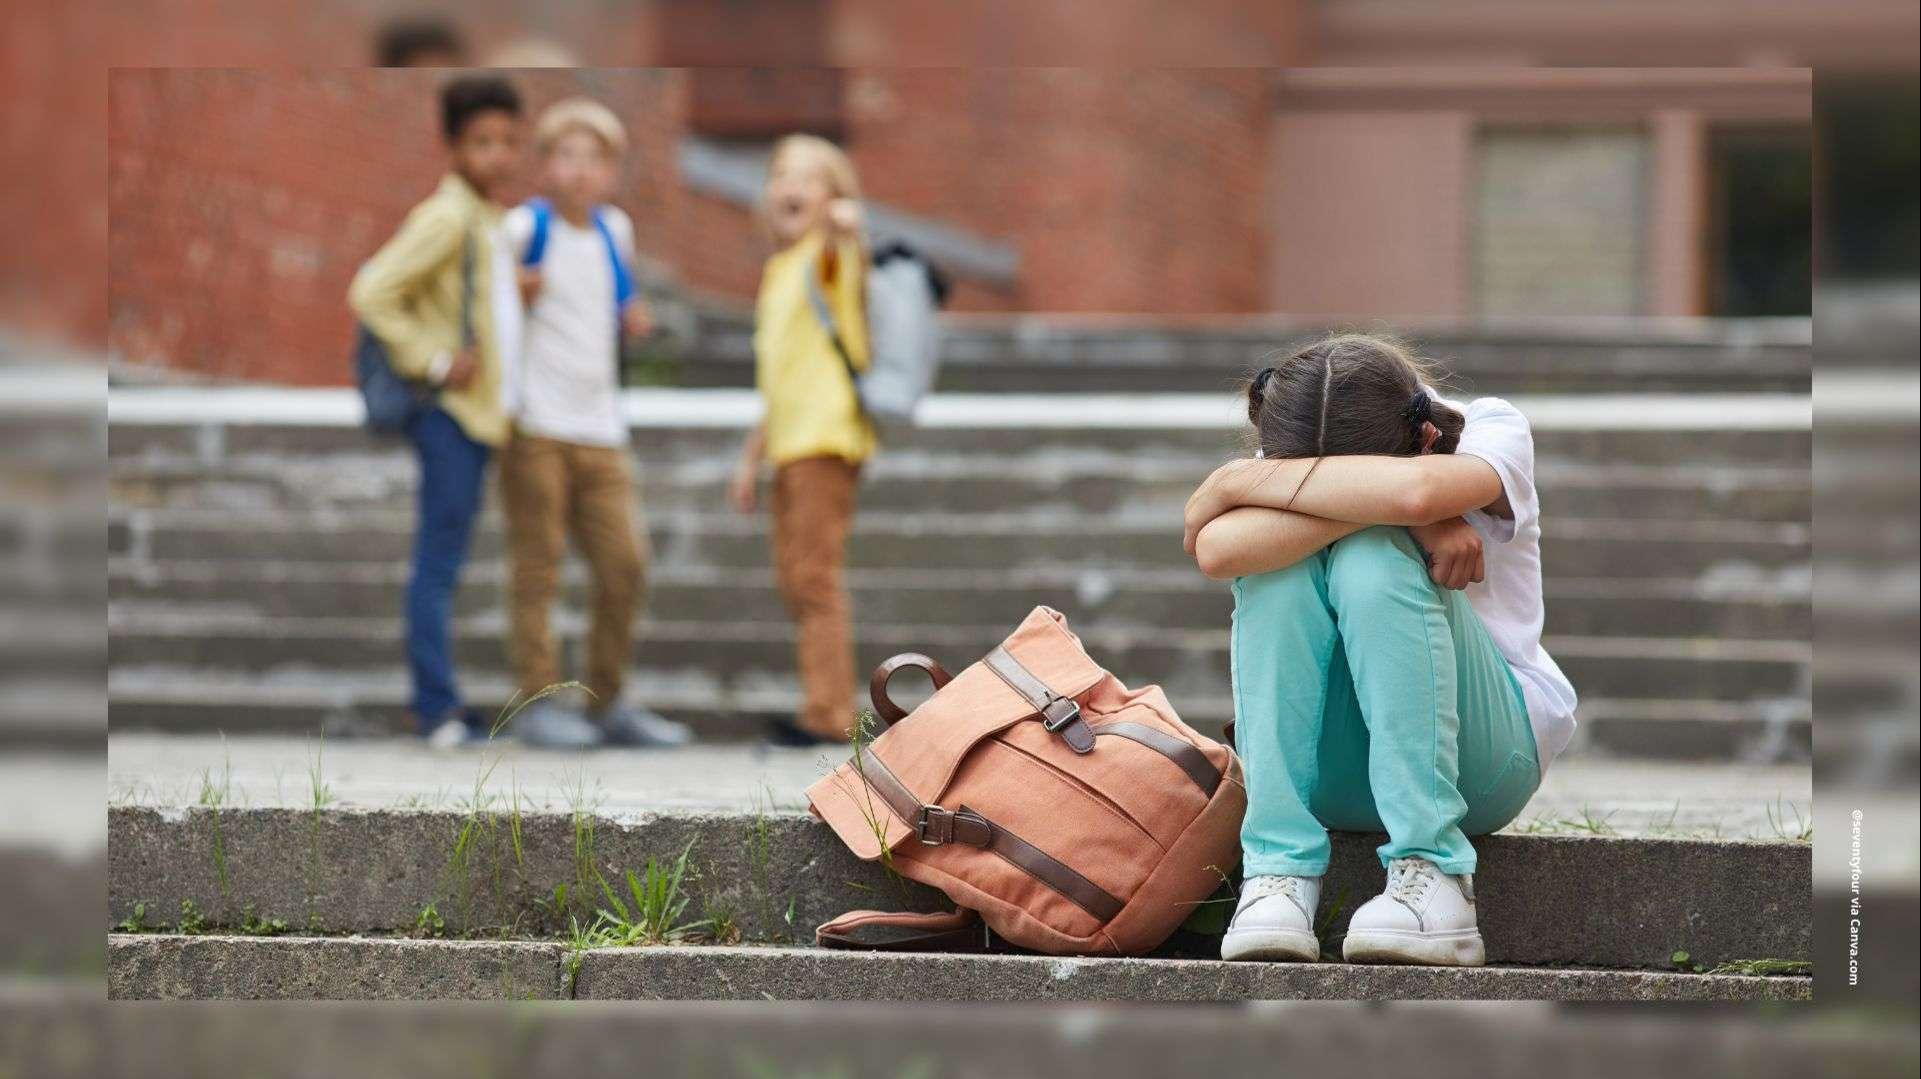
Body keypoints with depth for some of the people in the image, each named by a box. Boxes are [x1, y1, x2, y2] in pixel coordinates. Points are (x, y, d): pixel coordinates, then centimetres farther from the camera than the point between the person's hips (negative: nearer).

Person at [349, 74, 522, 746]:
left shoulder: (488, 219, 13)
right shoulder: (446, 217, -15)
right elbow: (371, 293, -22)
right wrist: (434, 363, -19)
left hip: (478, 411, 9)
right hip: (450, 412, -9)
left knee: (444, 563, 12)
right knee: (439, 559, -8)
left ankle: (437, 707, 16)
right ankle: (438, 709, -7)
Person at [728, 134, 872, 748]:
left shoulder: (828, 257, -6)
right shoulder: (779, 272, 21)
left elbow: (840, 244, -33)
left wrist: (845, 222, -57)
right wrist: (752, 459, 26)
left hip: (827, 436, -10)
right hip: (789, 440, 10)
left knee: (814, 575, -11)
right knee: (794, 579, 12)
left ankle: (829, 714, -11)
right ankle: (823, 712, 19)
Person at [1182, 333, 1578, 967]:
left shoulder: (1494, 432, -13)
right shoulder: (1286, 479, -5)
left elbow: (1414, 488, -38)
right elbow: (1215, 550, -29)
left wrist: (1241, 481, -26)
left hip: (1483, 758, -2)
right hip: (1328, 769, 2)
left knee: (1371, 560, -29)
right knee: (1281, 563, -26)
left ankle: (1431, 874, -32)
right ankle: (1278, 870, -30)